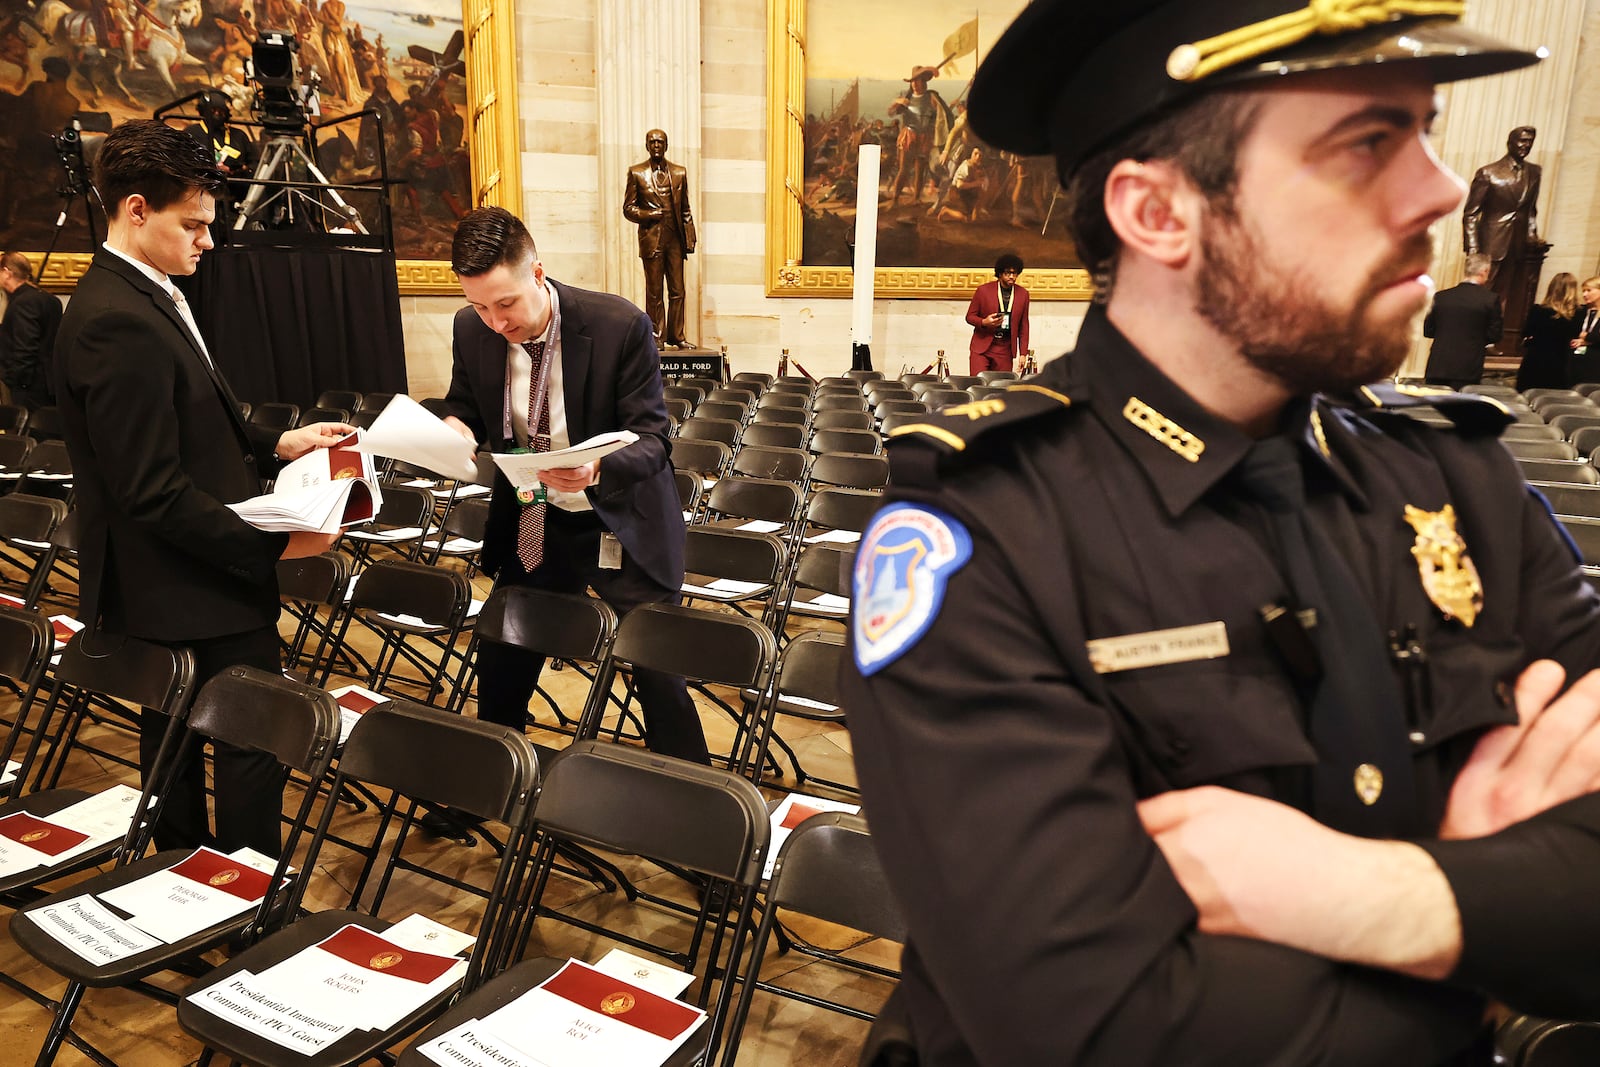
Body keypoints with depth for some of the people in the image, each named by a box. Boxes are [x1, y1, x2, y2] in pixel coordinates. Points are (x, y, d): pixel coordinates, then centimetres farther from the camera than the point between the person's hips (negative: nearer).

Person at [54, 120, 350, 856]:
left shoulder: (145, 298, 9)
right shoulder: (118, 323, -24)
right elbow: (155, 494, -25)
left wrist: (274, 445, 4)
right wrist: (273, 546, -21)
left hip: (164, 593, 10)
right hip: (196, 597, -10)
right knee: (255, 742, 2)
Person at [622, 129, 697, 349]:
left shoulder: (679, 173, 13)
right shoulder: (636, 173, 5)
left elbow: (685, 209, 13)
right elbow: (628, 208, 4)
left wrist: (690, 238, 5)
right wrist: (650, 215, -12)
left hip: (675, 239, 2)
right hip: (651, 238, -2)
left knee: (677, 291, 3)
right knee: (654, 292, 0)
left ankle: (676, 336, 10)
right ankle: (657, 337, 6)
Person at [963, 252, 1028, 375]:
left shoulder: (1023, 294, 6)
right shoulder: (983, 290, -1)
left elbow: (1023, 326, 10)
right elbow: (970, 316, 4)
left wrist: (1023, 353, 6)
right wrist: (984, 322, -17)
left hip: (1005, 350, 2)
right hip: (981, 346, -1)